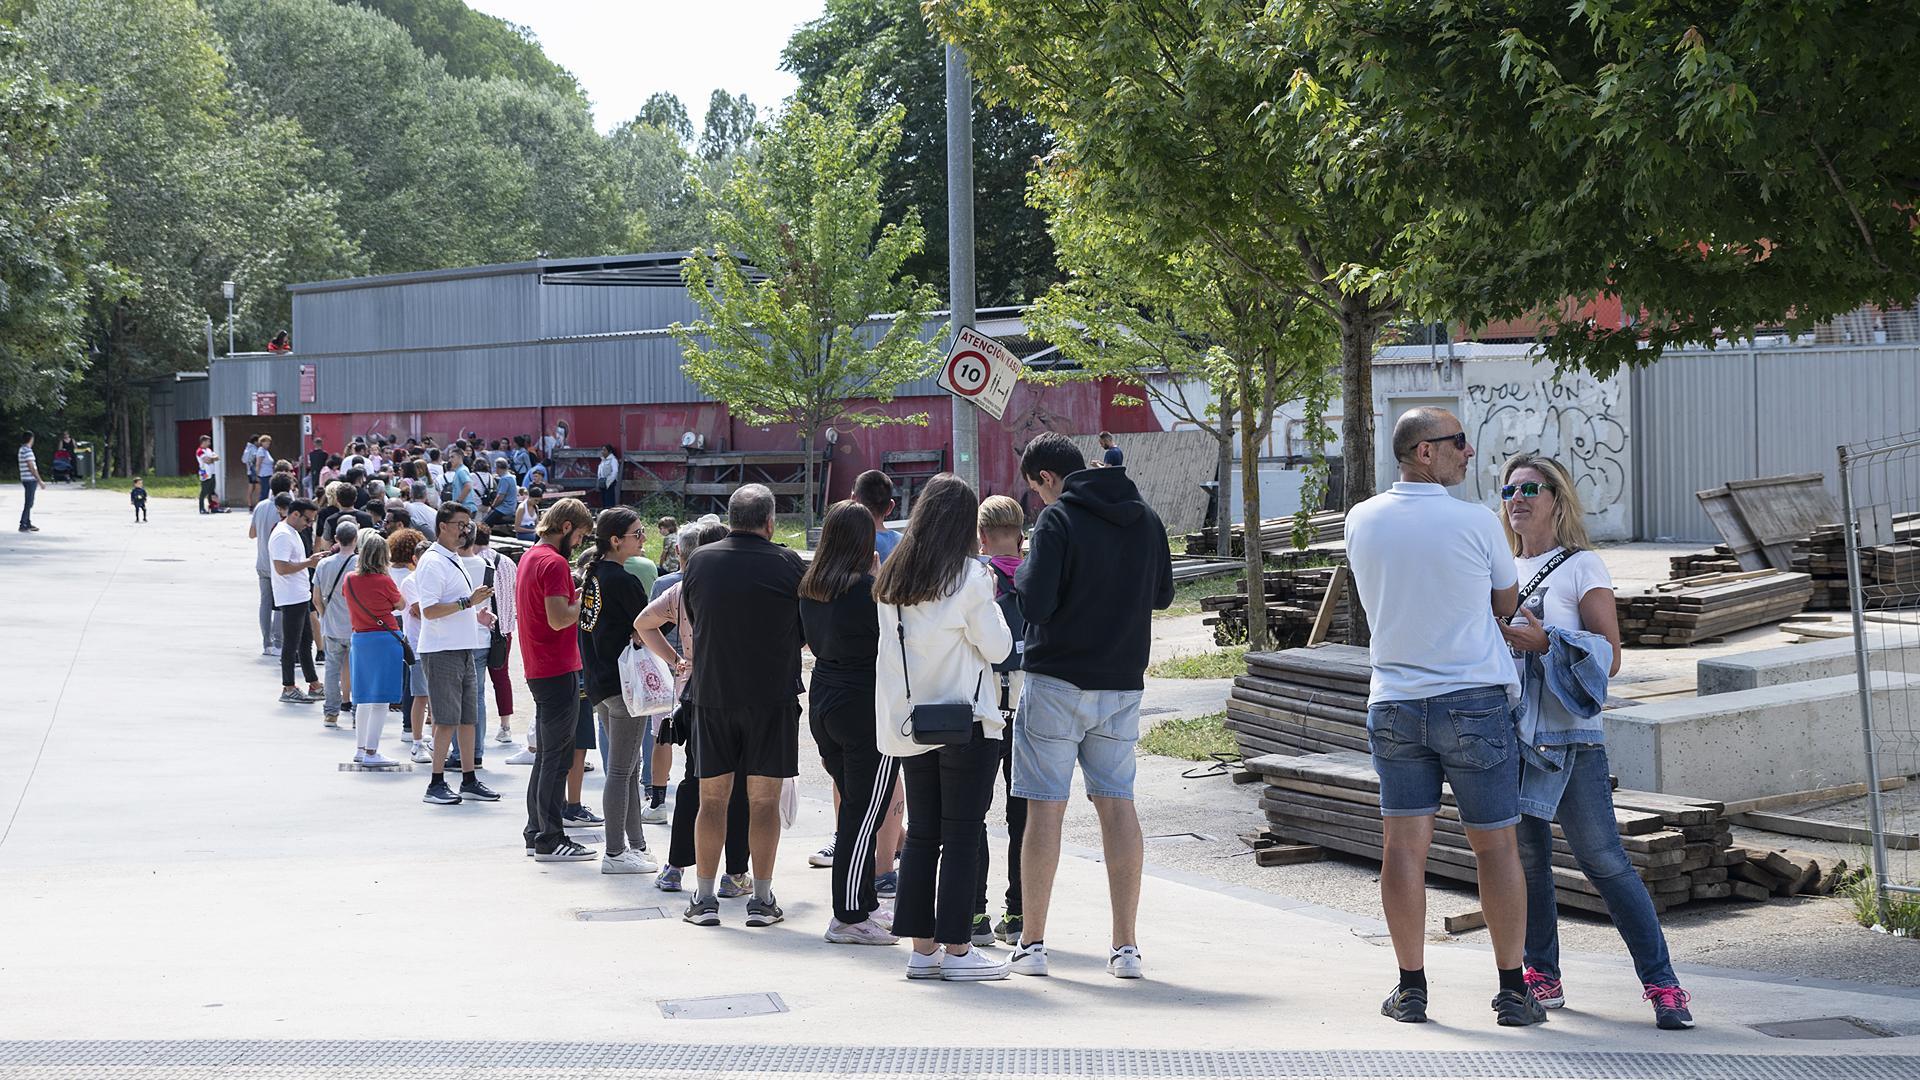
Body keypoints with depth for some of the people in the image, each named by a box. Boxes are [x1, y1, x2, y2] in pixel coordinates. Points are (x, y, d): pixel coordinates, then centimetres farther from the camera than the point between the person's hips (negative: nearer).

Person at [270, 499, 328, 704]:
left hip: (301, 597, 11)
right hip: (291, 599, -11)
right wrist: (308, 563, -21)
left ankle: (314, 685, 22)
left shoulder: (292, 533, 16)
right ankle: (288, 689, 3)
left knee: (306, 641, 15)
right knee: (291, 644, -3)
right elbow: (282, 568, -25)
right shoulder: (282, 536, -17)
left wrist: (312, 559, 11)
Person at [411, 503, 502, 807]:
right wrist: (468, 602, -23)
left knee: (467, 717, 10)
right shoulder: (433, 562, -12)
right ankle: (436, 785, -3)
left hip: (463, 649, 9)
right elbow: (430, 610, -21)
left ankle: (469, 780, 16)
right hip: (442, 651, -9)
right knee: (447, 720, -8)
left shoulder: (455, 561, 18)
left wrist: (476, 615, 14)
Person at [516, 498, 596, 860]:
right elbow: (558, 619, -24)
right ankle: (550, 840, -3)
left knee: (546, 755, 16)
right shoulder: (554, 562, -16)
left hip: (537, 670, 10)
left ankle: (536, 833, 20)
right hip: (558, 670, -10)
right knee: (557, 758, -5)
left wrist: (575, 596, 11)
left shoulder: (529, 556, 14)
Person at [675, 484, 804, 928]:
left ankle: (704, 899, 10)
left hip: (711, 693, 2)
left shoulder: (701, 561, 0)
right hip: (772, 696, -2)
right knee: (763, 800, 4)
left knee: (712, 798, 9)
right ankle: (762, 899, 7)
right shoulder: (787, 564, -8)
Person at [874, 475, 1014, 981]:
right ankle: (956, 949, 0)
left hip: (911, 725, 6)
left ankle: (922, 947, 12)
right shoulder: (969, 576, -11)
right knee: (961, 835, -1)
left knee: (921, 834, 10)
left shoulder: (892, 577, 6)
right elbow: (997, 647, -6)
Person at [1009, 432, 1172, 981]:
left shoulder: (1058, 518, -12)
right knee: (1118, 804, 8)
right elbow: (1162, 593, 19)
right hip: (1122, 684, 5)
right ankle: (1125, 945, 7)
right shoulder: (1145, 518, 7)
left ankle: (1032, 942, 7)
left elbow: (1035, 604, -18)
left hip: (1057, 683, -5)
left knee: (1045, 808, 2)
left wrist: (1024, 574, 2)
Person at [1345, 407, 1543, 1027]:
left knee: (1404, 846, 4)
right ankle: (1512, 989, 10)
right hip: (1475, 699, -3)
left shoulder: (1362, 522, 2)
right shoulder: (1476, 523, -10)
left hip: (1394, 703, 3)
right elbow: (1507, 602, 6)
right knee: (1495, 845, 5)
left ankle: (1411, 987, 8)